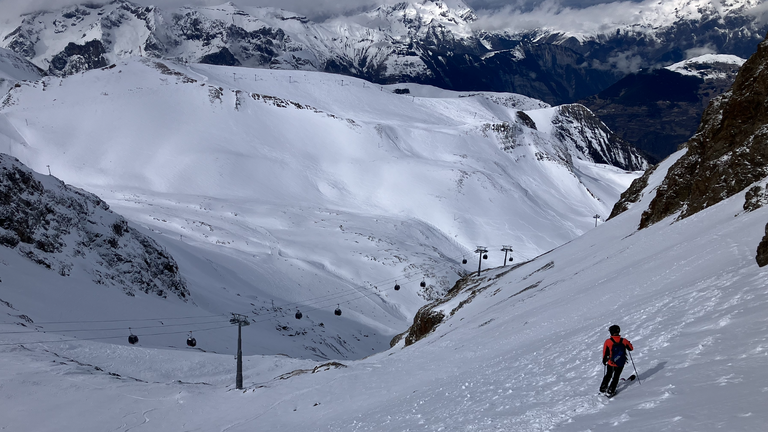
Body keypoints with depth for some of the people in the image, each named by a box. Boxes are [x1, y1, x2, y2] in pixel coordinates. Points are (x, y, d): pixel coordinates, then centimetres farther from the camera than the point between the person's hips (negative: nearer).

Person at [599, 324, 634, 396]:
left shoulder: (608, 341, -16)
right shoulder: (624, 341, -13)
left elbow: (605, 353, -3)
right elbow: (631, 348, 4)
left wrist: (604, 360, 15)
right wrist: (628, 343, 25)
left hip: (610, 363, 0)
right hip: (620, 364, 0)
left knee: (608, 375, 23)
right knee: (616, 377, 18)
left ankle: (603, 388, 33)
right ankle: (610, 391, 18)